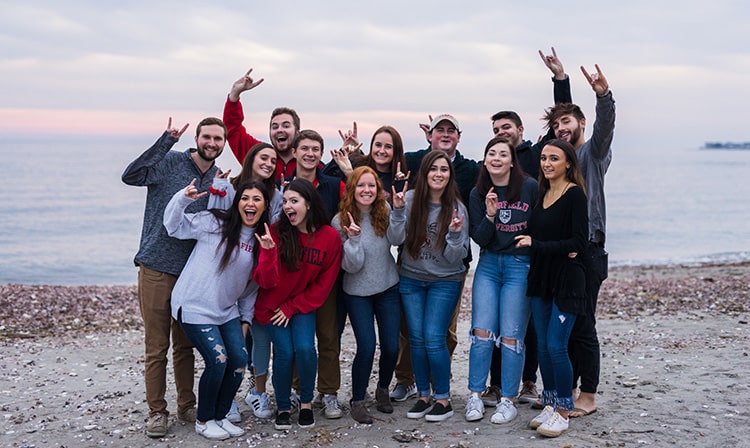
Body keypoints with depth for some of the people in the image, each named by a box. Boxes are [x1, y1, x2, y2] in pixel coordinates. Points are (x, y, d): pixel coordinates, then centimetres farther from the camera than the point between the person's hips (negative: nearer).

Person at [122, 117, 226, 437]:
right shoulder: (170, 162, -6)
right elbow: (130, 176, -22)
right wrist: (165, 141, -25)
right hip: (156, 268, -4)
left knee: (185, 346, 14)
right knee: (156, 347, 2)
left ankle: (186, 407, 27)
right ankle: (157, 412, 14)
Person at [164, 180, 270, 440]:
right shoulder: (213, 223, -9)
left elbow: (252, 285, 13)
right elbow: (173, 226, -7)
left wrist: (246, 319, 11)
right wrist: (183, 199, -24)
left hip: (227, 310, 6)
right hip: (195, 307, -6)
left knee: (239, 360, -3)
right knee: (218, 361, -13)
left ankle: (220, 416, 20)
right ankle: (204, 421, 10)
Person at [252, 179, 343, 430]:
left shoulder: (330, 237, -10)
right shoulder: (276, 232, -14)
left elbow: (324, 284, -3)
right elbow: (266, 281, -16)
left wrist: (291, 307, -7)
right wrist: (267, 251, -33)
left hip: (303, 305, 1)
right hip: (272, 305, 0)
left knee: (305, 348, -18)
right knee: (284, 351, -14)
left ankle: (306, 402, 8)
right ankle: (282, 407, 11)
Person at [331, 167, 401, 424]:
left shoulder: (385, 212, -3)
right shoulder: (340, 222, -13)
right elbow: (351, 266, -15)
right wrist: (353, 237, -28)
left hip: (388, 288, 3)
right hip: (358, 293, -3)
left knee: (391, 347, 2)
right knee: (367, 347, -10)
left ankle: (383, 390, 31)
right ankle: (357, 400, 12)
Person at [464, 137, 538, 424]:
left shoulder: (530, 187, -6)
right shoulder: (478, 194, 3)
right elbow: (480, 239, -2)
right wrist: (490, 215, -17)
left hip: (521, 266, -3)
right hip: (488, 265, 3)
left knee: (511, 336, -2)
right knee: (482, 331, -2)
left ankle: (508, 401, 9)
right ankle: (475, 396, 8)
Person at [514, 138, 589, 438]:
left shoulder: (575, 194, -10)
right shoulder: (541, 193, 11)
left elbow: (579, 242, -15)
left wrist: (536, 245, -14)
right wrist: (559, 249, -6)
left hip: (567, 280, -7)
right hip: (540, 278, 7)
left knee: (556, 346, -8)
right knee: (542, 345, 10)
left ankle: (562, 411, 7)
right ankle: (549, 405, 22)